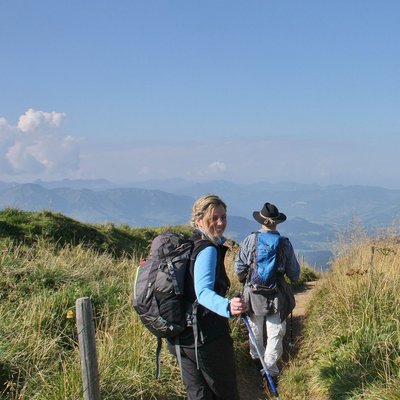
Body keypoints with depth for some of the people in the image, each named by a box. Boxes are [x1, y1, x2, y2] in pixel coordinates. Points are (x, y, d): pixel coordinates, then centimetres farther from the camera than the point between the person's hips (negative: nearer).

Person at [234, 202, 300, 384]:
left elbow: (239, 268, -6)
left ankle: (256, 359, 41)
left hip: (253, 294, 2)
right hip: (276, 296, -2)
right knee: (275, 333, 5)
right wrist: (291, 278, 22)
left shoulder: (250, 240, -8)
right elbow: (294, 273, -1)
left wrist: (244, 280, 15)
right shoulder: (285, 244, -8)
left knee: (255, 329, 23)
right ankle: (270, 371, -1)